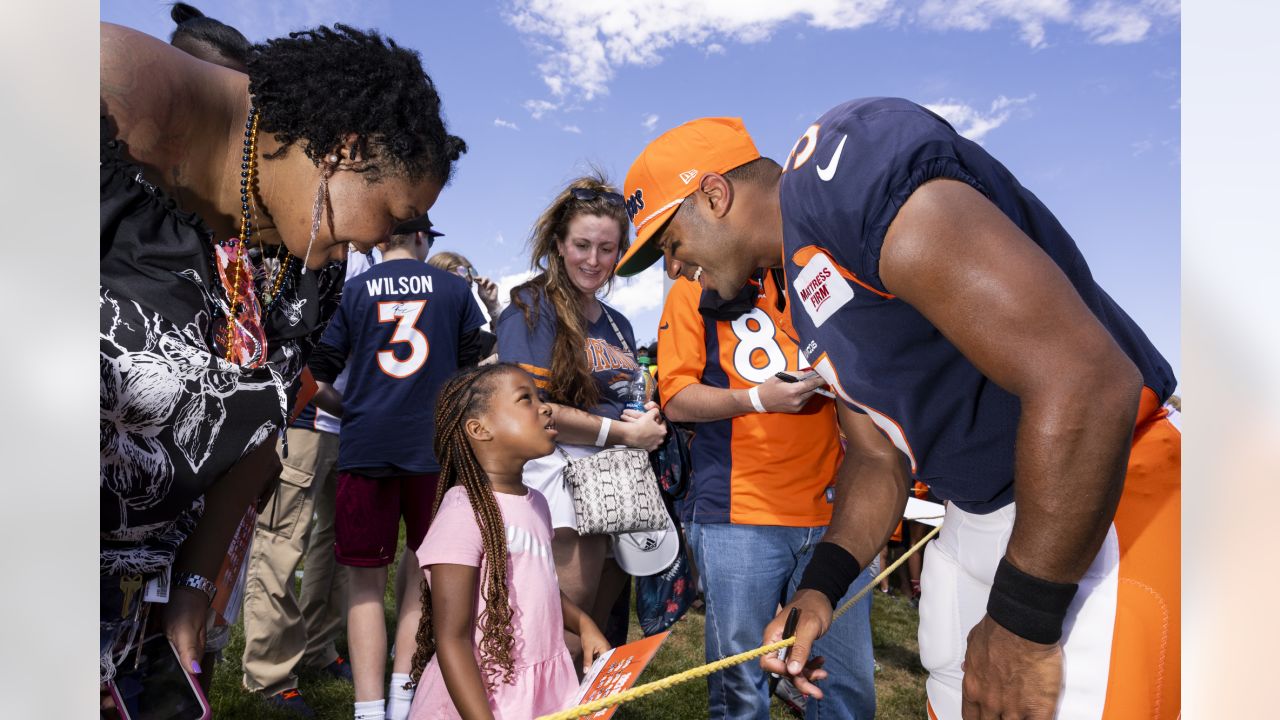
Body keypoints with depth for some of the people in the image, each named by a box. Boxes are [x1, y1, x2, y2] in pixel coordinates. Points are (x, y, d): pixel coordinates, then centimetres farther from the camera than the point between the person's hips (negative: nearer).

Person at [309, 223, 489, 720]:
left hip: (365, 449, 0)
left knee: (365, 581, 8)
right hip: (435, 446, 0)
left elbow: (318, 382, 4)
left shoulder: (354, 291, 6)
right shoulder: (454, 288, 7)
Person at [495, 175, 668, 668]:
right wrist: (625, 432, -11)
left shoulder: (618, 325, 18)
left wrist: (648, 420, 3)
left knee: (602, 629, 14)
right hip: (561, 475, -7)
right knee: (566, 640, -2)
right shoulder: (533, 308, -5)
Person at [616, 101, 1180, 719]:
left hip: (1097, 514, -9)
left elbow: (1087, 381, -28)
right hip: (977, 521, 9)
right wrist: (821, 585, 0)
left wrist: (1022, 624, -19)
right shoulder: (803, 286, 10)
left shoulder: (846, 174, -22)